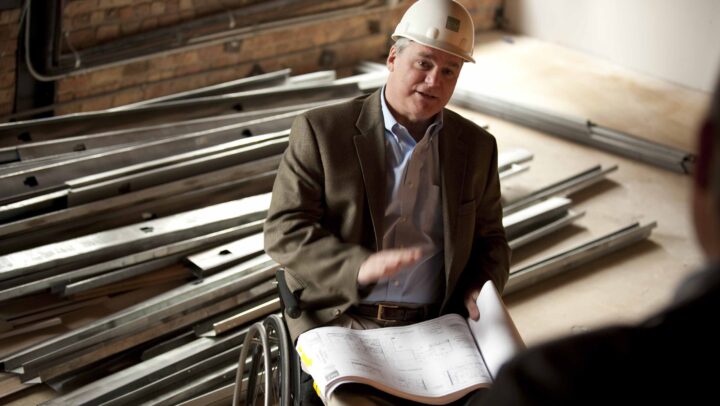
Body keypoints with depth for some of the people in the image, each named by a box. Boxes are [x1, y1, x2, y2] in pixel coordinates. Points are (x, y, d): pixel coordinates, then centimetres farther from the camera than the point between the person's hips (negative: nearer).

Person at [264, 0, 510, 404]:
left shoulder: (477, 146, 10)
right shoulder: (321, 130, -2)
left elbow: (489, 240, 18)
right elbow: (284, 231, -7)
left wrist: (479, 292, -3)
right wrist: (359, 267, -23)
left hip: (436, 324, 3)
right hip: (340, 322, -3)